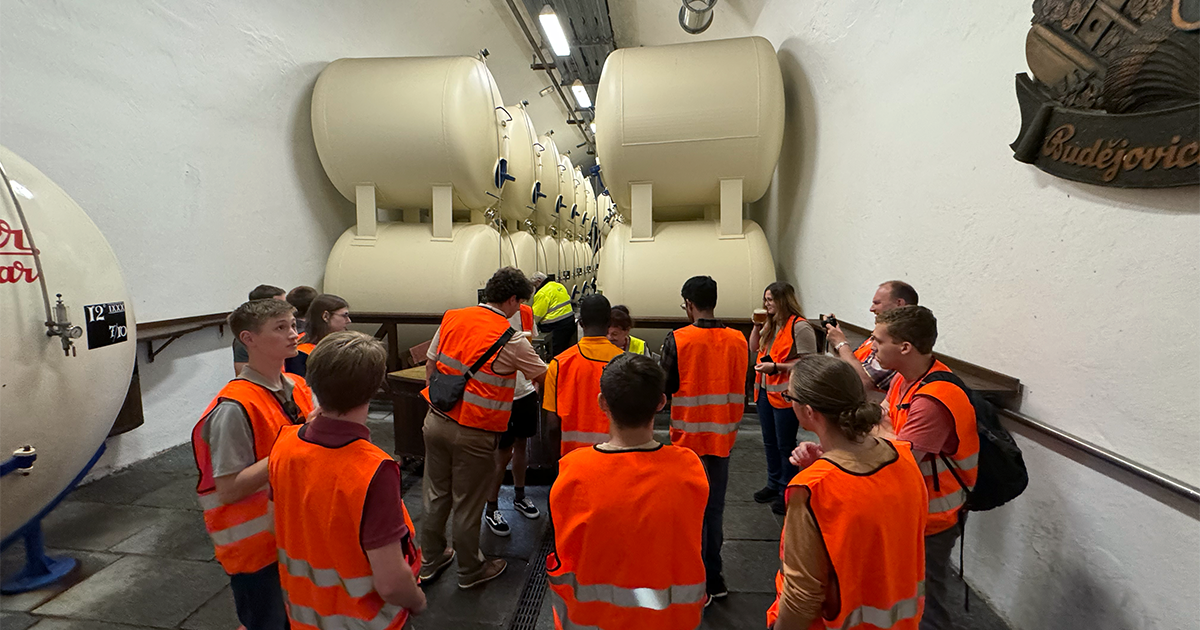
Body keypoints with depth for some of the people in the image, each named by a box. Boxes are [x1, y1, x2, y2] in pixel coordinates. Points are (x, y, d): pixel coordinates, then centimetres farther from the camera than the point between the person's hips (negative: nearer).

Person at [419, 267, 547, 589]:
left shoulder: (452, 318, 2)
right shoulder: (511, 339, -15)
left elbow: (430, 364, 10)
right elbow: (543, 378, -3)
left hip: (436, 420, 6)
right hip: (473, 433, -6)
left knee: (436, 494, 21)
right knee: (467, 505, 12)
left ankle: (431, 560, 41)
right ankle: (470, 571, 33)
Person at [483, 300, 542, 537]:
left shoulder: (526, 313, 1)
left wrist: (535, 385, 11)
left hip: (526, 393, 6)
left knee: (521, 445, 20)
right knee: (503, 454, 3)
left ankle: (519, 496, 40)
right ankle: (491, 509, 24)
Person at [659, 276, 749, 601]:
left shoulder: (677, 339, -15)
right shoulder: (738, 340, -4)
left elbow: (666, 387, -9)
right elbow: (743, 388, 5)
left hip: (689, 437, -4)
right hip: (723, 437, 4)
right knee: (715, 508, 17)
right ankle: (714, 578, 30)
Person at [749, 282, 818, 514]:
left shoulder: (800, 327, -16)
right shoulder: (770, 325, 10)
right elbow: (754, 348, 19)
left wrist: (775, 367, -23)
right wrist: (757, 326, 6)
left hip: (786, 394, -9)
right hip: (765, 391, 9)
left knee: (785, 445, 4)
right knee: (770, 442, 20)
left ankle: (787, 492, 20)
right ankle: (774, 484, 36)